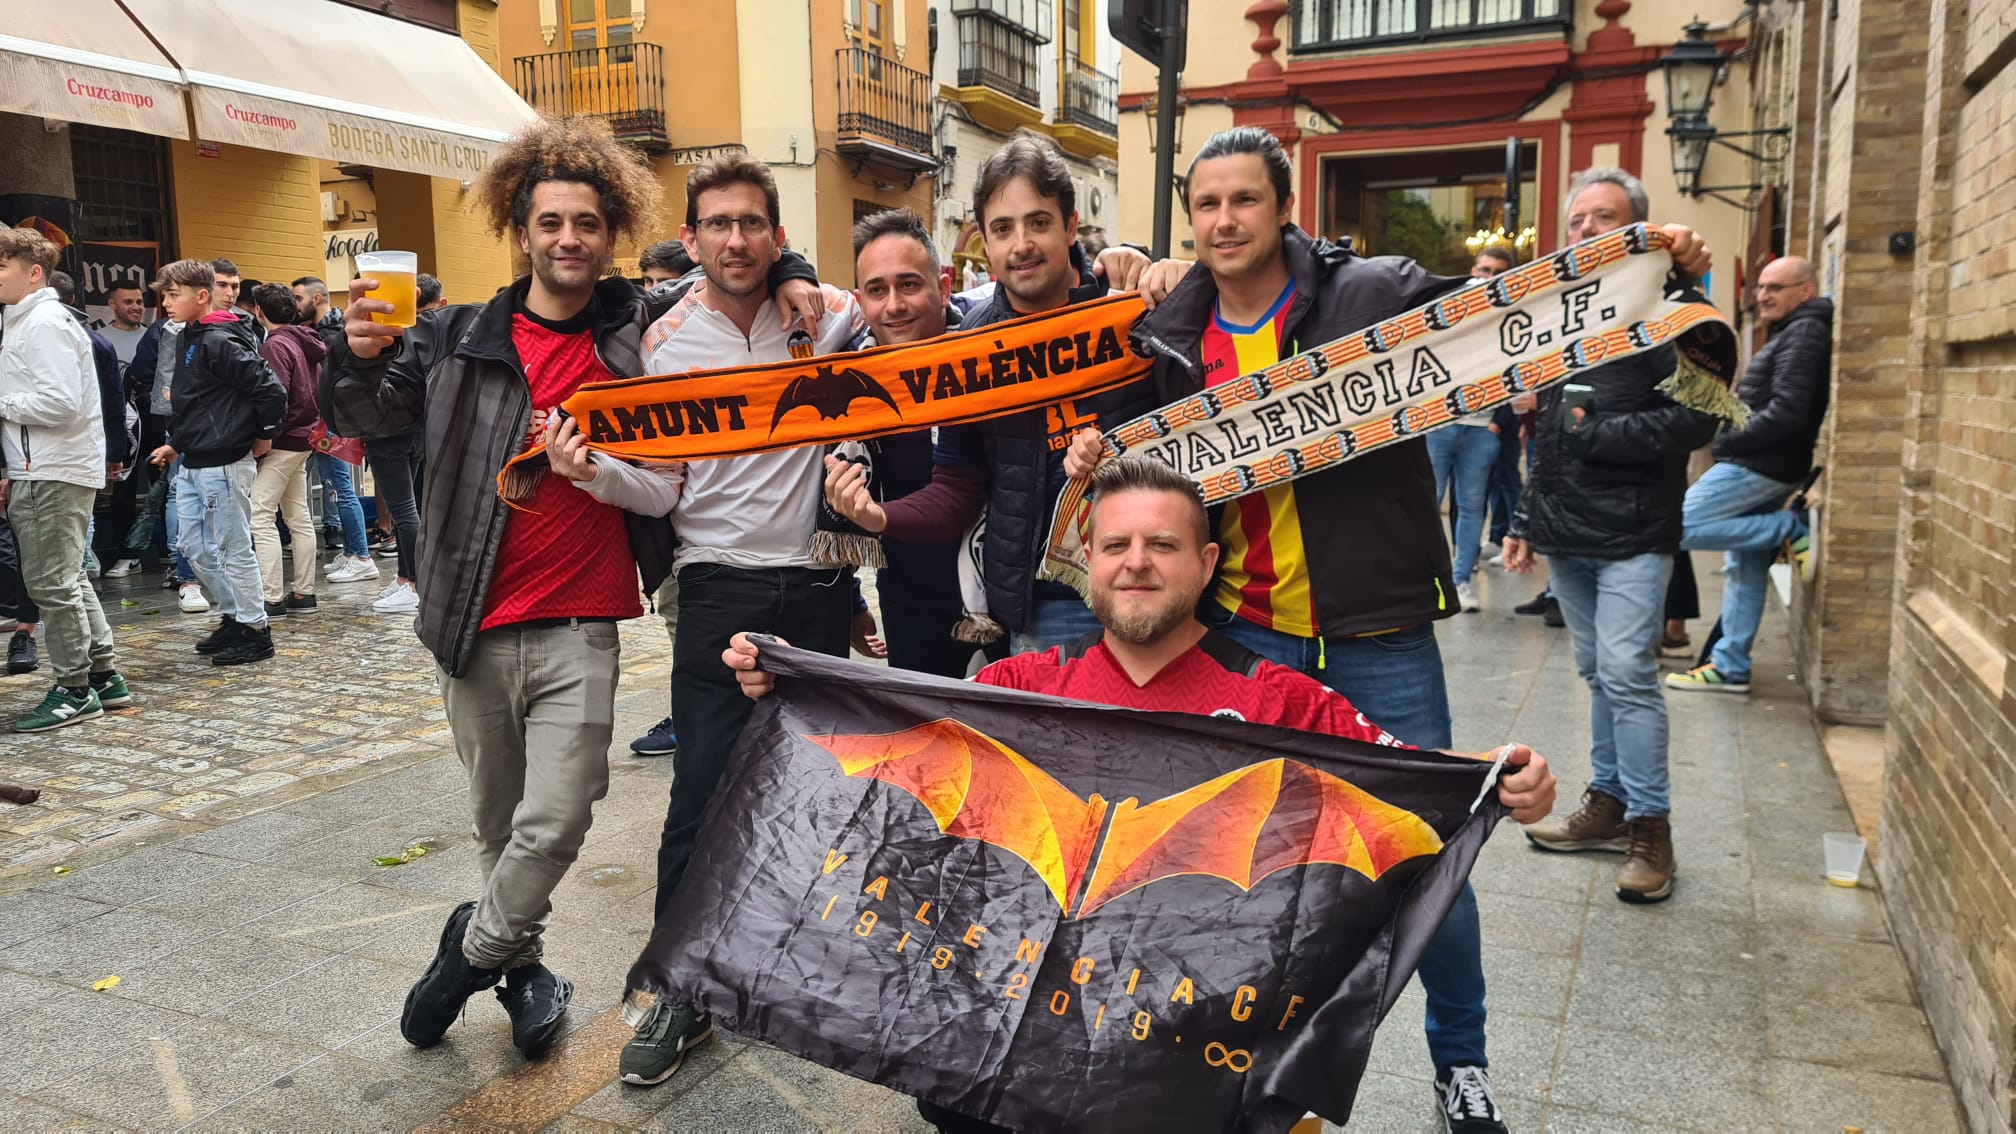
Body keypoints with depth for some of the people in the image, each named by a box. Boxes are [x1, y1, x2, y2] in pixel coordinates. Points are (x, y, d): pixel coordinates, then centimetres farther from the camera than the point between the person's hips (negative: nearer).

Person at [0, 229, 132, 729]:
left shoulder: (45, 323, -13)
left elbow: (62, 403, -23)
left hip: (55, 475, -10)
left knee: (51, 583, -5)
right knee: (67, 579, 14)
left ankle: (75, 689, 3)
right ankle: (103, 677, 21)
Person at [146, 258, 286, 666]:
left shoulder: (219, 341, -16)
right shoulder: (189, 339, 14)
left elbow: (269, 388, -21)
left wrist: (264, 436, -10)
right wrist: (176, 444, 20)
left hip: (223, 464, -10)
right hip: (191, 464, 10)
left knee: (233, 549, -2)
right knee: (195, 547, 14)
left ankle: (255, 630, 8)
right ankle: (234, 617, 25)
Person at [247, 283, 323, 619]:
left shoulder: (275, 346, -13)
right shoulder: (308, 343, 13)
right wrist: (313, 430, 16)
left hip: (283, 442, -10)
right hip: (305, 440, 10)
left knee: (260, 517, -8)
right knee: (299, 518, 12)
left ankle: (272, 599, -9)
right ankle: (304, 594, 17)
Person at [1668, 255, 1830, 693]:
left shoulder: (1805, 333, -13)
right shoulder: (1792, 332, 20)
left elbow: (1787, 410, -23)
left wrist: (1730, 442, -15)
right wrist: (1732, 440, 7)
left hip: (1759, 466, -11)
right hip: (1760, 466, 11)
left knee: (1676, 526, -14)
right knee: (1745, 570, 11)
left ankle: (1789, 532, -8)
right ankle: (1731, 667, 16)